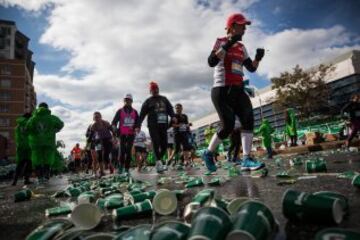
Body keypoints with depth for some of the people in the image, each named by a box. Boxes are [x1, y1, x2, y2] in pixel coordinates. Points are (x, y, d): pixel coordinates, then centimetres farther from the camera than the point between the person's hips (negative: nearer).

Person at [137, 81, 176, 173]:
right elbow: (142, 114, 6)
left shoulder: (164, 99, 20)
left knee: (164, 145, -1)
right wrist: (138, 126, -3)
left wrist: (173, 116, -10)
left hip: (163, 125, 3)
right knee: (156, 143, -16)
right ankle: (159, 163, -18)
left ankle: (158, 161, 16)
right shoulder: (148, 101, 11)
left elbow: (170, 109, 10)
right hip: (153, 126, -3)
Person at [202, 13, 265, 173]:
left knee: (248, 120, -12)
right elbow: (211, 62, -20)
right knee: (228, 126, -11)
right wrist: (228, 44, -24)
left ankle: (246, 160, -10)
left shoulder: (242, 47, 18)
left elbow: (251, 68, 17)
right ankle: (208, 153, 11)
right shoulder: (221, 42, -2)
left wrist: (258, 58, -3)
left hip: (238, 90, 7)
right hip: (222, 90, -7)